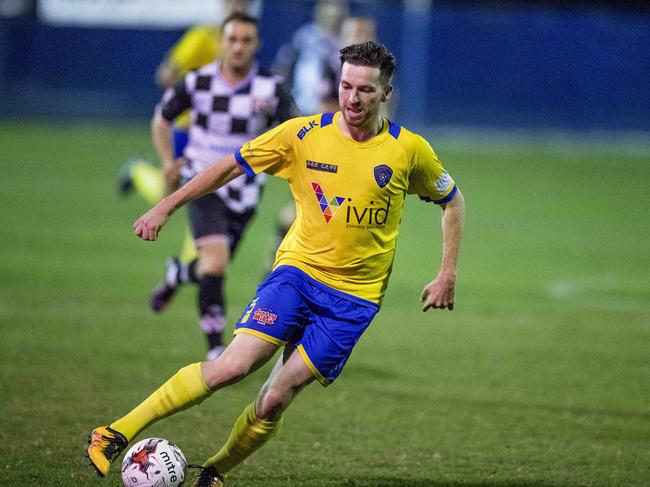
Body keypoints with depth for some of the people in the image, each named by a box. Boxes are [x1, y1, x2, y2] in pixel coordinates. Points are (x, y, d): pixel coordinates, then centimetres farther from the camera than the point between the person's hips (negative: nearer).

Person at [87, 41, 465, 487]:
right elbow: (231, 166, 6)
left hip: (356, 295, 0)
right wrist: (166, 208, 2)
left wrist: (448, 274, 7)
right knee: (234, 365, -21)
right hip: (297, 270, 0)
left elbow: (453, 200, 13)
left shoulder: (409, 150, -4)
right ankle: (116, 434, -15)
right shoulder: (303, 135, -4)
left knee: (276, 399, -11)